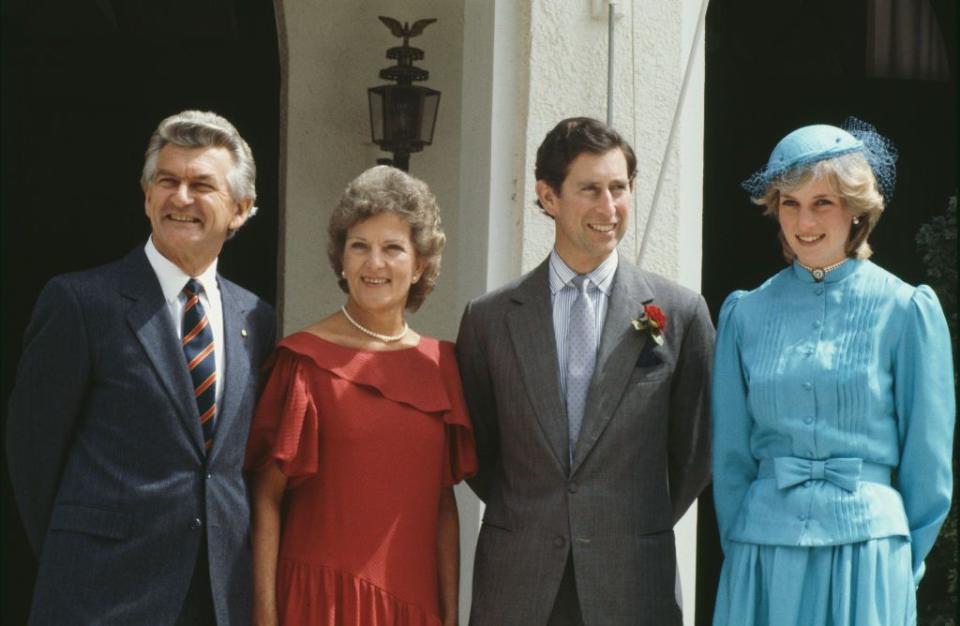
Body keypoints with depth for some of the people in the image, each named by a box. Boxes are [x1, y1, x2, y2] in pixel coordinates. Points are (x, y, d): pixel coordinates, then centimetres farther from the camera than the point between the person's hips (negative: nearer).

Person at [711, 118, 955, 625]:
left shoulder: (904, 310, 0)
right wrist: (744, 557, 7)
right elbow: (730, 455, 11)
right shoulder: (745, 314, 7)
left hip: (867, 553, -2)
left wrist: (899, 567, 3)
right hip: (763, 556, 2)